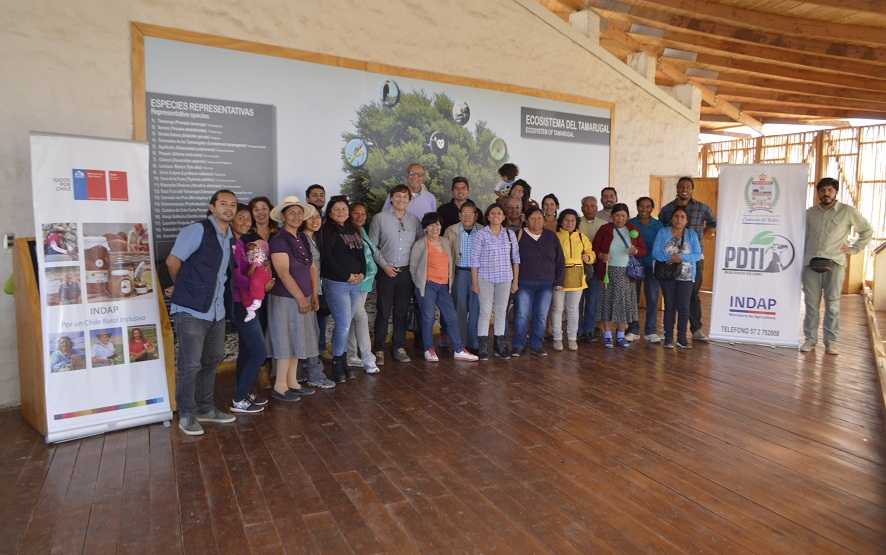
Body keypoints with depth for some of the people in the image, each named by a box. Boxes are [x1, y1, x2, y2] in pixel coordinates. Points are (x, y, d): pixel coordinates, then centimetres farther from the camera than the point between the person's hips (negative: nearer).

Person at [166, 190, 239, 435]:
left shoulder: (231, 238, 12)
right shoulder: (198, 230, -11)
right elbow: (173, 261, -9)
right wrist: (184, 288, 7)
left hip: (217, 311, 8)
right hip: (192, 310, -8)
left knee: (212, 360, 17)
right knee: (190, 365, -1)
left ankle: (205, 408, 32)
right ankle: (187, 414, 16)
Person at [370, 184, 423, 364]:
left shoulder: (414, 220, 7)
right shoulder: (380, 218, -1)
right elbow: (372, 246, -2)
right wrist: (384, 265, -9)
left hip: (406, 272, 3)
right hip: (386, 271, -3)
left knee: (401, 312, 10)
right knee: (383, 312, 0)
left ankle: (399, 348, 20)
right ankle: (379, 350, 10)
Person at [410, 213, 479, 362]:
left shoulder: (446, 242, 10)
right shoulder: (420, 244, -5)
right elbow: (413, 267, 2)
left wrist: (449, 282, 13)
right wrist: (421, 283, 7)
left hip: (444, 286, 5)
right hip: (428, 286, -5)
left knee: (451, 318, 3)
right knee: (429, 318, 0)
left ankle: (459, 351, 9)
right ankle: (429, 350, 14)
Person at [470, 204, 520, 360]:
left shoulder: (510, 234, 6)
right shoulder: (481, 234, -4)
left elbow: (516, 258, 9)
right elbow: (474, 259, -5)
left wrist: (515, 281, 6)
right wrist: (474, 282, -7)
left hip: (504, 278, 3)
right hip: (485, 278, -3)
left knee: (501, 311, 8)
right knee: (485, 311, -4)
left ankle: (499, 345, 19)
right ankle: (483, 346, 3)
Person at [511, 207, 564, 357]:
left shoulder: (551, 236, 7)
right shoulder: (520, 235, -1)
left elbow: (560, 260, 9)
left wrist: (559, 281, 4)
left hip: (546, 284, 3)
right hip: (524, 283, -2)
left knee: (541, 317, 5)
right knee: (521, 316, -3)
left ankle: (536, 346, 17)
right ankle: (518, 345, 11)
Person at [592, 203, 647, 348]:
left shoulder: (633, 230, 10)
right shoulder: (604, 229, 3)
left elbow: (644, 250, 9)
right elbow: (594, 247, 3)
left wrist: (636, 251, -12)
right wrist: (601, 255, -17)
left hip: (627, 272, 2)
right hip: (608, 272, -2)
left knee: (624, 303, 3)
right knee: (608, 302, -1)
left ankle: (621, 336, 14)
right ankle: (607, 336, 8)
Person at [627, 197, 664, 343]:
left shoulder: (658, 225, 7)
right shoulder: (630, 224, 3)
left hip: (652, 266, 1)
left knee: (652, 299, 2)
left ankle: (651, 331, 12)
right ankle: (633, 331, 12)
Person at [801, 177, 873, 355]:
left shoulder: (848, 211, 6)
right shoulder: (810, 213, 14)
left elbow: (867, 231, 14)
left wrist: (854, 249, 6)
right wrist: (801, 261, 10)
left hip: (834, 263, -2)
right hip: (811, 262, 2)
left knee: (833, 304, -2)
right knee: (811, 303, 2)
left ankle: (830, 342, 5)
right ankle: (810, 339, 8)